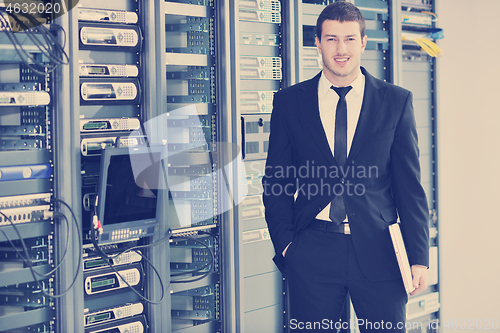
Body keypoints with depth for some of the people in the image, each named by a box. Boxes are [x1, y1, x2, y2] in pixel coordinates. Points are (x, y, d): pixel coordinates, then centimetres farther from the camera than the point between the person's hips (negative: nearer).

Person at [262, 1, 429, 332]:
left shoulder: (397, 101, 5)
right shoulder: (289, 102, 6)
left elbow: (410, 185, 3)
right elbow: (276, 182, 9)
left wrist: (419, 257, -2)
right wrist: (285, 243, -2)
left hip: (379, 253, 0)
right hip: (312, 254, 0)